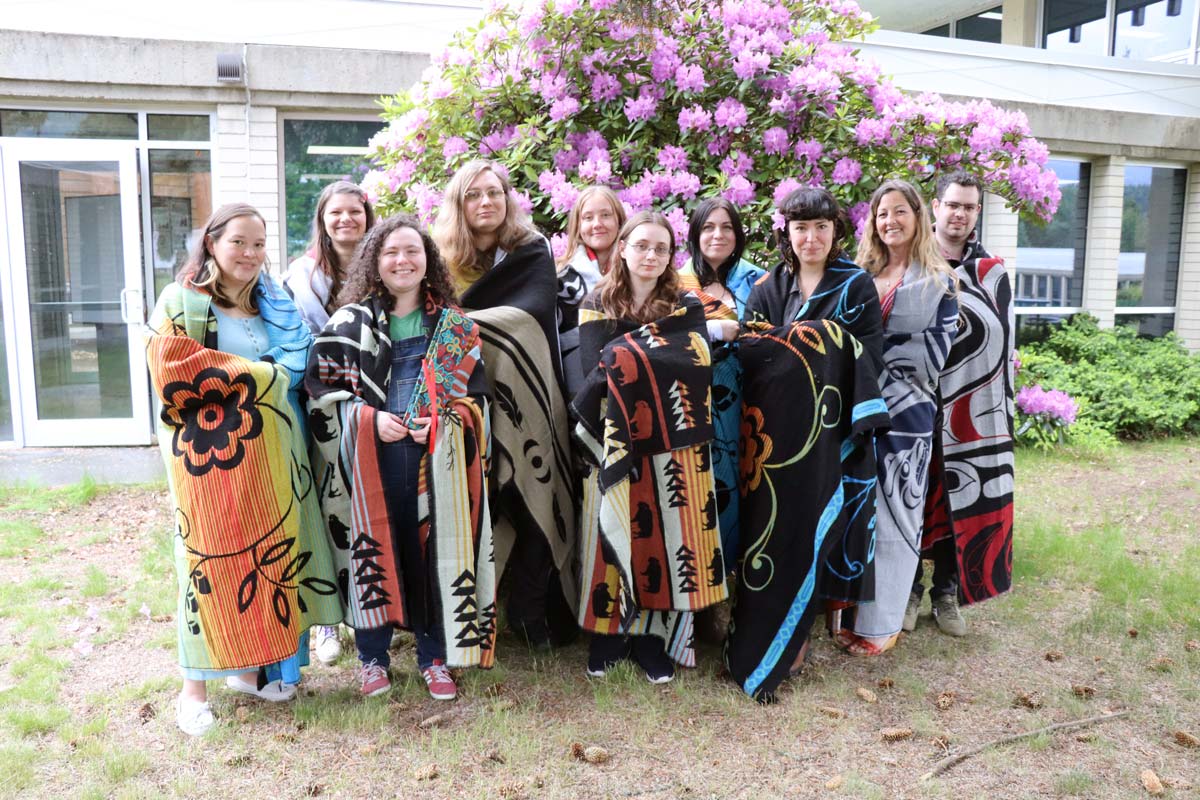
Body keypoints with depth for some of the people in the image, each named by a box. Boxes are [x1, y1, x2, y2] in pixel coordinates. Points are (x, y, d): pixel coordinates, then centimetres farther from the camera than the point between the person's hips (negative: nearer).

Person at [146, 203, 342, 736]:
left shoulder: (276, 303, 17)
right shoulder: (181, 302, -2)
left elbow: (299, 364, 22)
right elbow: (172, 367, -16)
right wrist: (258, 376, -13)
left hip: (273, 451, 6)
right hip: (210, 451, -5)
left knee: (270, 552, 6)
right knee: (212, 561, -2)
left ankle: (251, 666, 20)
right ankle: (195, 686, 11)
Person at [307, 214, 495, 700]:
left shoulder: (455, 327, 10)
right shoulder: (350, 322, 6)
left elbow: (476, 395, 8)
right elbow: (323, 386, 2)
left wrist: (442, 423, -11)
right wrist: (368, 418, -12)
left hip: (436, 460, 1)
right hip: (369, 459, -1)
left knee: (435, 551, 4)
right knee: (372, 551, 4)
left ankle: (435, 658, 20)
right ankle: (372, 658, 23)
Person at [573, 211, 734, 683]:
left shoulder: (686, 307, 6)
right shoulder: (596, 306, 4)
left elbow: (697, 367, -11)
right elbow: (595, 369, -12)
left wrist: (628, 353, -19)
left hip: (671, 448, 1)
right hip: (614, 445, 0)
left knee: (662, 535, 4)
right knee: (615, 535, 4)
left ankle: (654, 636, 17)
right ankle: (609, 632, 18)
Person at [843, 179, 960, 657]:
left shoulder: (939, 281, 3)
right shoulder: (860, 275, 12)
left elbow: (935, 350, -6)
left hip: (904, 412, -3)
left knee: (892, 514, 1)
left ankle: (882, 622, 12)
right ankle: (851, 605, 20)